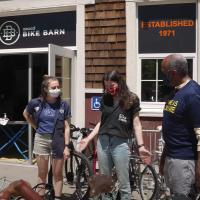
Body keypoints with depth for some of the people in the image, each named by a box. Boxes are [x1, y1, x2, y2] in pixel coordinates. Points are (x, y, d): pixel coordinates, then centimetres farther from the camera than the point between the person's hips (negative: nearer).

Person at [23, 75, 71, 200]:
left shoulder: (64, 105, -5)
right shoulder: (36, 103, -5)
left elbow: (66, 127, -3)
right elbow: (26, 114, 16)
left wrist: (66, 146, -7)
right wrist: (37, 128, 9)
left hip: (58, 141, 0)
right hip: (41, 140, 0)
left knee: (58, 174, 6)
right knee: (42, 174, 8)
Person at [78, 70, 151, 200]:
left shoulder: (131, 99, -1)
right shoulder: (105, 99, 11)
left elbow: (136, 124, -2)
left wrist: (141, 146, -11)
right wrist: (88, 139, 10)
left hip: (120, 143, -4)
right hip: (102, 142, 4)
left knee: (124, 184, 1)